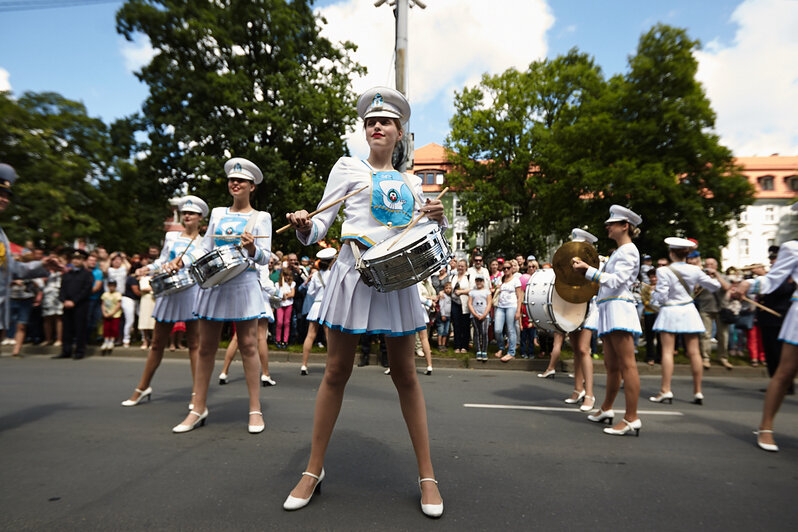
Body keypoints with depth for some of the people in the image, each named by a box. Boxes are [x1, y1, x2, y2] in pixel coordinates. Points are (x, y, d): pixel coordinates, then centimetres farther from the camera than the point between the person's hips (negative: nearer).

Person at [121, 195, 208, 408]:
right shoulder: (171, 236, 16)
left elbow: (197, 256, -13)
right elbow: (162, 260, 20)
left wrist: (180, 261, -31)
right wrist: (149, 268, 1)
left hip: (191, 292, -4)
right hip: (168, 291, 4)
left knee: (194, 342, -2)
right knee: (157, 342, 11)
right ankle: (143, 388, 26)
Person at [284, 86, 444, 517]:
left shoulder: (410, 182, 17)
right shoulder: (348, 167, 8)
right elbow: (321, 225, 2)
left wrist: (436, 220, -2)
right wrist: (304, 226, -20)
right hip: (354, 271, -2)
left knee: (405, 373, 6)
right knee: (337, 371, 3)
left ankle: (427, 474, 18)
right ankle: (314, 469, 21)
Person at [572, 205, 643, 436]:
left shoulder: (628, 250, -4)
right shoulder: (618, 252, 25)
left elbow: (616, 280, -16)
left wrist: (588, 270, -15)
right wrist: (588, 270, 13)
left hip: (619, 307, -10)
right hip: (608, 309, 10)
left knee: (626, 365, -9)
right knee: (611, 365, 15)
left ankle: (632, 419, -6)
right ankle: (606, 410, 24)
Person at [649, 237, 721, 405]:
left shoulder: (663, 272, -14)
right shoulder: (695, 270, -1)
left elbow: (661, 297, -15)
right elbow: (715, 286, 9)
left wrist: (652, 295, 6)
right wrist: (713, 276, 29)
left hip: (670, 312, -4)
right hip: (688, 311, 4)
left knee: (667, 351, -2)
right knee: (694, 352, 8)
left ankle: (665, 390, -4)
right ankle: (698, 392, 15)